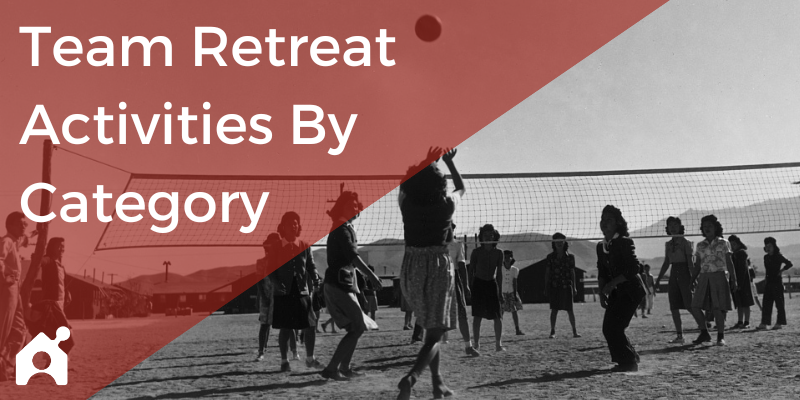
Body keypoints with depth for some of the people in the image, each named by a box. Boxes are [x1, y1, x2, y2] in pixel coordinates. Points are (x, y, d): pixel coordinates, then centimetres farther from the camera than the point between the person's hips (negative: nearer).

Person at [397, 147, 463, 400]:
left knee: (431, 329, 20)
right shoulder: (447, 205, -8)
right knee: (435, 334, -3)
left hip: (411, 268, 4)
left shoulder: (406, 203, -4)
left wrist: (426, 161, 27)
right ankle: (411, 377, -26)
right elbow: (461, 189, 16)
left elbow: (406, 184, 21)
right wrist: (449, 161, 26)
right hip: (439, 267, -4)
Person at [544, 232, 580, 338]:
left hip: (566, 286, 0)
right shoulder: (550, 257, 5)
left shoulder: (570, 257, 6)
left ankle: (574, 331, 6)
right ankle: (552, 331, 6)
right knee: (554, 309, 0)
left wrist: (574, 287, 6)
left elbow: (572, 273, 9)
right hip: (554, 287, 0)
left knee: (570, 310, 0)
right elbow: (547, 273, 6)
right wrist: (546, 288, 3)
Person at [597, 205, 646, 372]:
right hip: (615, 293, 8)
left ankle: (629, 363, 0)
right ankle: (630, 360, 18)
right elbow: (602, 272, 14)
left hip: (630, 290, -7)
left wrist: (612, 284, -21)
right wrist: (602, 292, 2)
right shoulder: (601, 246, 9)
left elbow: (634, 268, -19)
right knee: (608, 328, 3)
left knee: (614, 327, -14)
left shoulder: (625, 242, -12)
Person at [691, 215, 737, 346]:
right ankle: (704, 333, 7)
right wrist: (692, 280, 6)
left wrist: (733, 280, -2)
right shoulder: (700, 245, 13)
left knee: (718, 308, -8)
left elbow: (729, 262, 4)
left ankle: (721, 336, 2)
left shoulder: (723, 243, 4)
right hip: (704, 277, 4)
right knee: (695, 306, -6)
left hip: (719, 276, -4)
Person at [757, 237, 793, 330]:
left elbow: (789, 264, -14)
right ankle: (764, 323, 2)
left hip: (777, 281, -6)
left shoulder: (778, 256, -6)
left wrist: (781, 271, -10)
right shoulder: (766, 257, 13)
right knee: (766, 303, 2)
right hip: (768, 282, 6)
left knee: (779, 303, -2)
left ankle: (779, 323, 2)